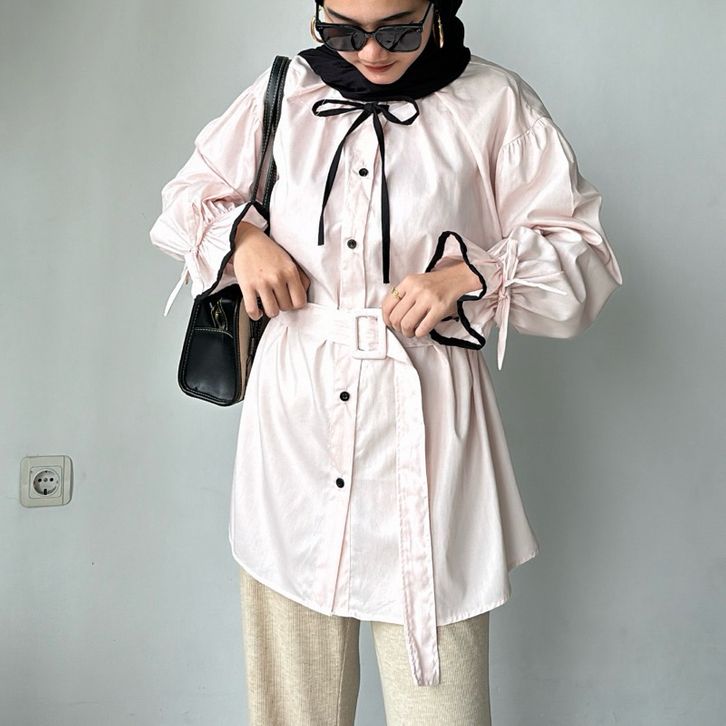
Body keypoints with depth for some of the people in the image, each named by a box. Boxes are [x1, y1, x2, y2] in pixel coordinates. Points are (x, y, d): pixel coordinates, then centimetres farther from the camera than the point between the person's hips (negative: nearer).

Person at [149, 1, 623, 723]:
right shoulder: (282, 94, 10)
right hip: (294, 415, 3)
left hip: (423, 417, -2)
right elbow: (186, 197, 20)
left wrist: (469, 273, -15)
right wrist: (242, 235, -2)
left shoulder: (496, 104, 2)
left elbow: (582, 257, 2)